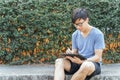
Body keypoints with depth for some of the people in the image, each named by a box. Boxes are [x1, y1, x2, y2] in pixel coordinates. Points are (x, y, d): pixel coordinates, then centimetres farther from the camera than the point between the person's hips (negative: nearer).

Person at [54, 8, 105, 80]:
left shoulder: (98, 34, -8)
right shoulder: (75, 35, 8)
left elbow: (98, 57, -11)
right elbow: (74, 52, 12)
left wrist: (82, 61, -27)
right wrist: (70, 54, -14)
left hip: (93, 64, -5)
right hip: (78, 63, 5)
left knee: (86, 66, -41)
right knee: (59, 61, -21)